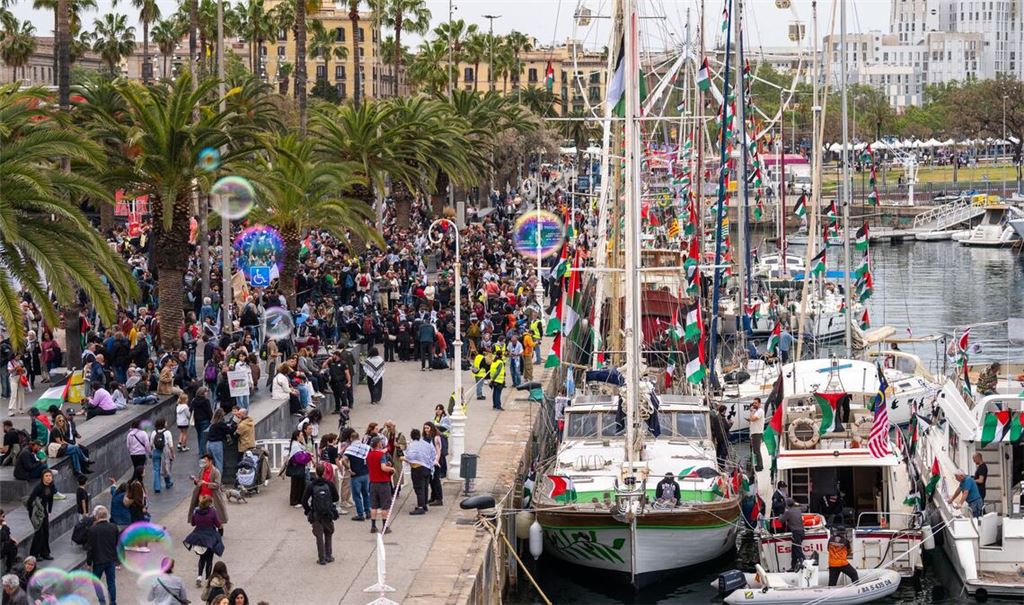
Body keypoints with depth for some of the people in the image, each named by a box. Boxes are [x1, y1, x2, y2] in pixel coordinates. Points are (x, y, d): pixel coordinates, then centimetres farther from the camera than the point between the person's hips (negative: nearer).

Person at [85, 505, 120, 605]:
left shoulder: (93, 529, -16)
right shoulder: (114, 527, -4)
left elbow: (90, 548, -11)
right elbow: (118, 544, 7)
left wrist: (89, 563, -2)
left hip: (98, 560, -4)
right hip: (111, 560, 4)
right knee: (111, 582, 13)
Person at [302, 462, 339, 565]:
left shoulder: (311, 485, -9)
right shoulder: (329, 484, -6)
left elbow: (304, 501, -7)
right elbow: (336, 498, 4)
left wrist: (308, 511, 8)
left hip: (316, 515, -1)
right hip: (329, 514, 1)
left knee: (319, 536, 5)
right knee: (328, 535, 18)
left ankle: (322, 559, 5)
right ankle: (328, 556, 18)